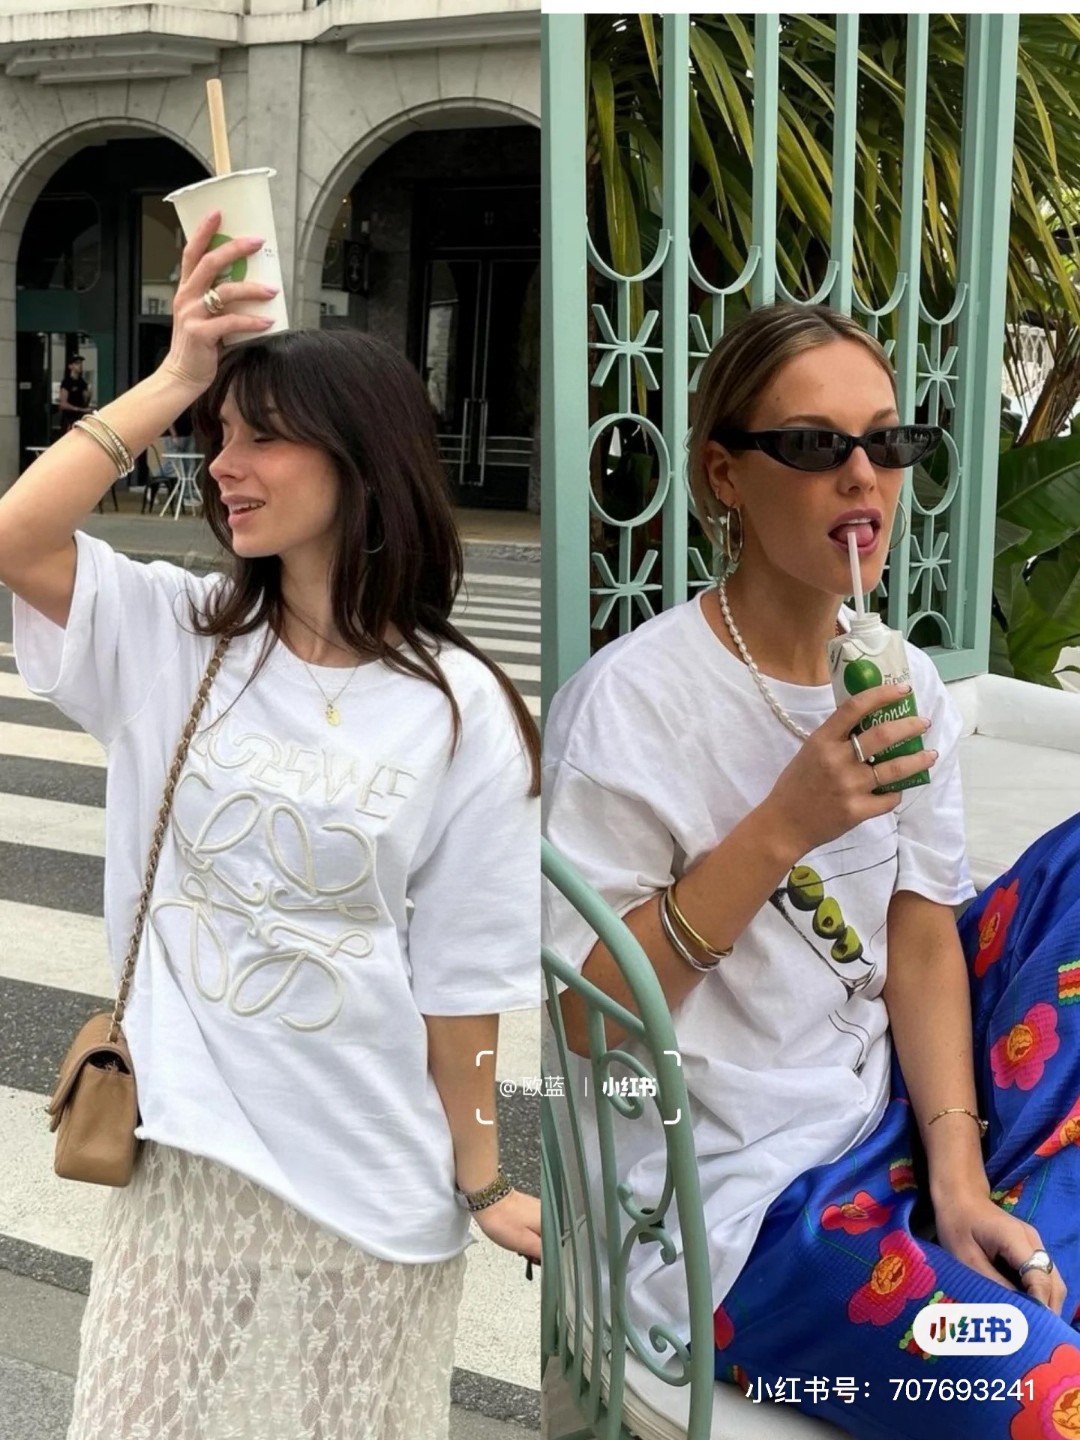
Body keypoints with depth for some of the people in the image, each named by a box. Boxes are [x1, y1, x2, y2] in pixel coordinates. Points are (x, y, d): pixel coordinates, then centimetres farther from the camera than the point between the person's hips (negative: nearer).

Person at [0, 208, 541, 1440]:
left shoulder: (458, 710, -10)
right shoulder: (173, 639, -3)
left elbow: (459, 979, -7)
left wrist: (481, 1183, -3)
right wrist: (173, 382, -18)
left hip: (373, 1178, -2)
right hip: (188, 1154, 2)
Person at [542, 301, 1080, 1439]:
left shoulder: (902, 686, 3)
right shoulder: (630, 703, -17)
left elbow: (922, 938, 1)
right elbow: (585, 1015, -16)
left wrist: (960, 1178, -11)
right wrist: (780, 831, -25)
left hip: (895, 1121, 7)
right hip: (743, 1214, -7)